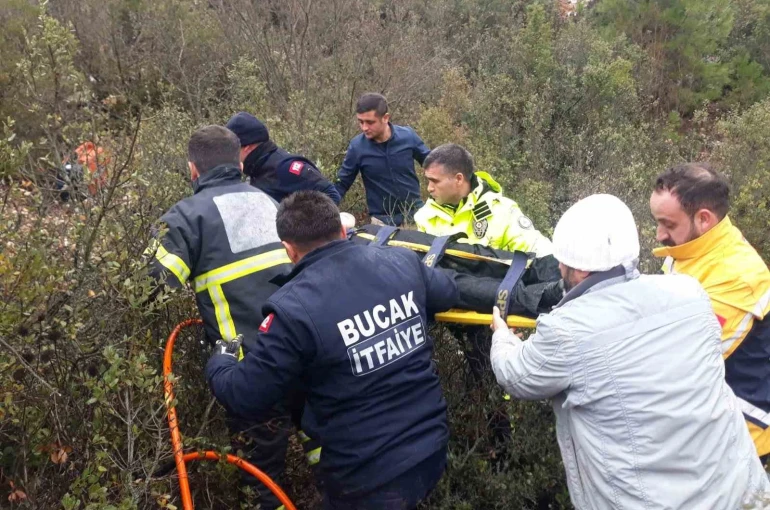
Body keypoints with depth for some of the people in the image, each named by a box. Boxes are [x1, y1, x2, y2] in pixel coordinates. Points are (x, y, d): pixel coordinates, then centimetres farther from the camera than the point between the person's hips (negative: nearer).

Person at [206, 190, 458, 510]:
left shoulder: (294, 308, -23)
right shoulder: (402, 261, -6)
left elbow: (244, 398, -14)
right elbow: (448, 293, 15)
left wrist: (218, 362, 8)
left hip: (372, 478, -4)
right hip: (433, 449, 5)